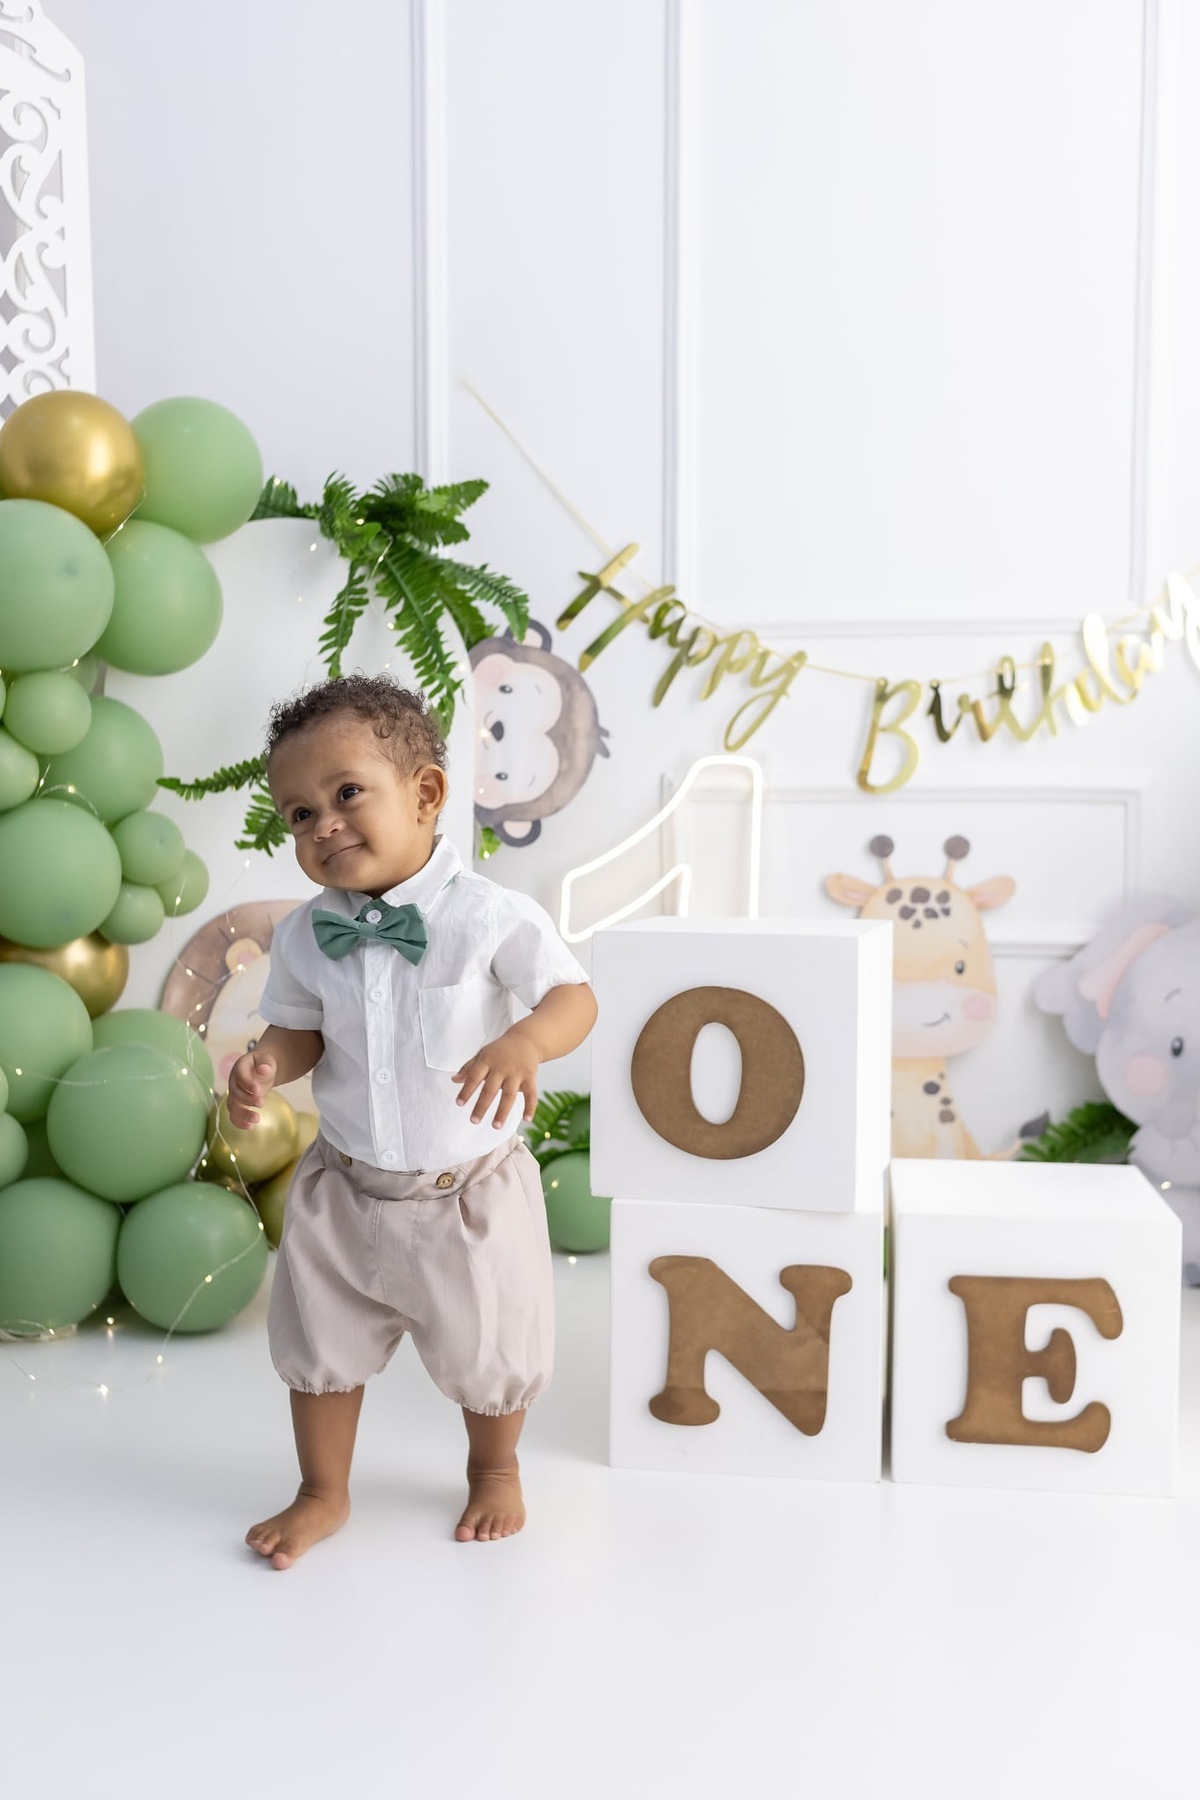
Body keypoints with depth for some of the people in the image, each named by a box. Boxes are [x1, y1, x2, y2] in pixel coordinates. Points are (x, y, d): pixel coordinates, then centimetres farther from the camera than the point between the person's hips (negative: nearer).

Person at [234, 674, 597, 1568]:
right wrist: (267, 1062, -19)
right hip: (345, 1190, 3)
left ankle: (495, 1469, 50)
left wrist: (526, 1041, -38)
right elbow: (301, 1029, 3)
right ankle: (324, 1492, 47)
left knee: (487, 1355, 18)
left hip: (469, 1192, -3)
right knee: (322, 1347, 19)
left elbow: (575, 995, -18)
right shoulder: (304, 935, -8)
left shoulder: (491, 915, -21)